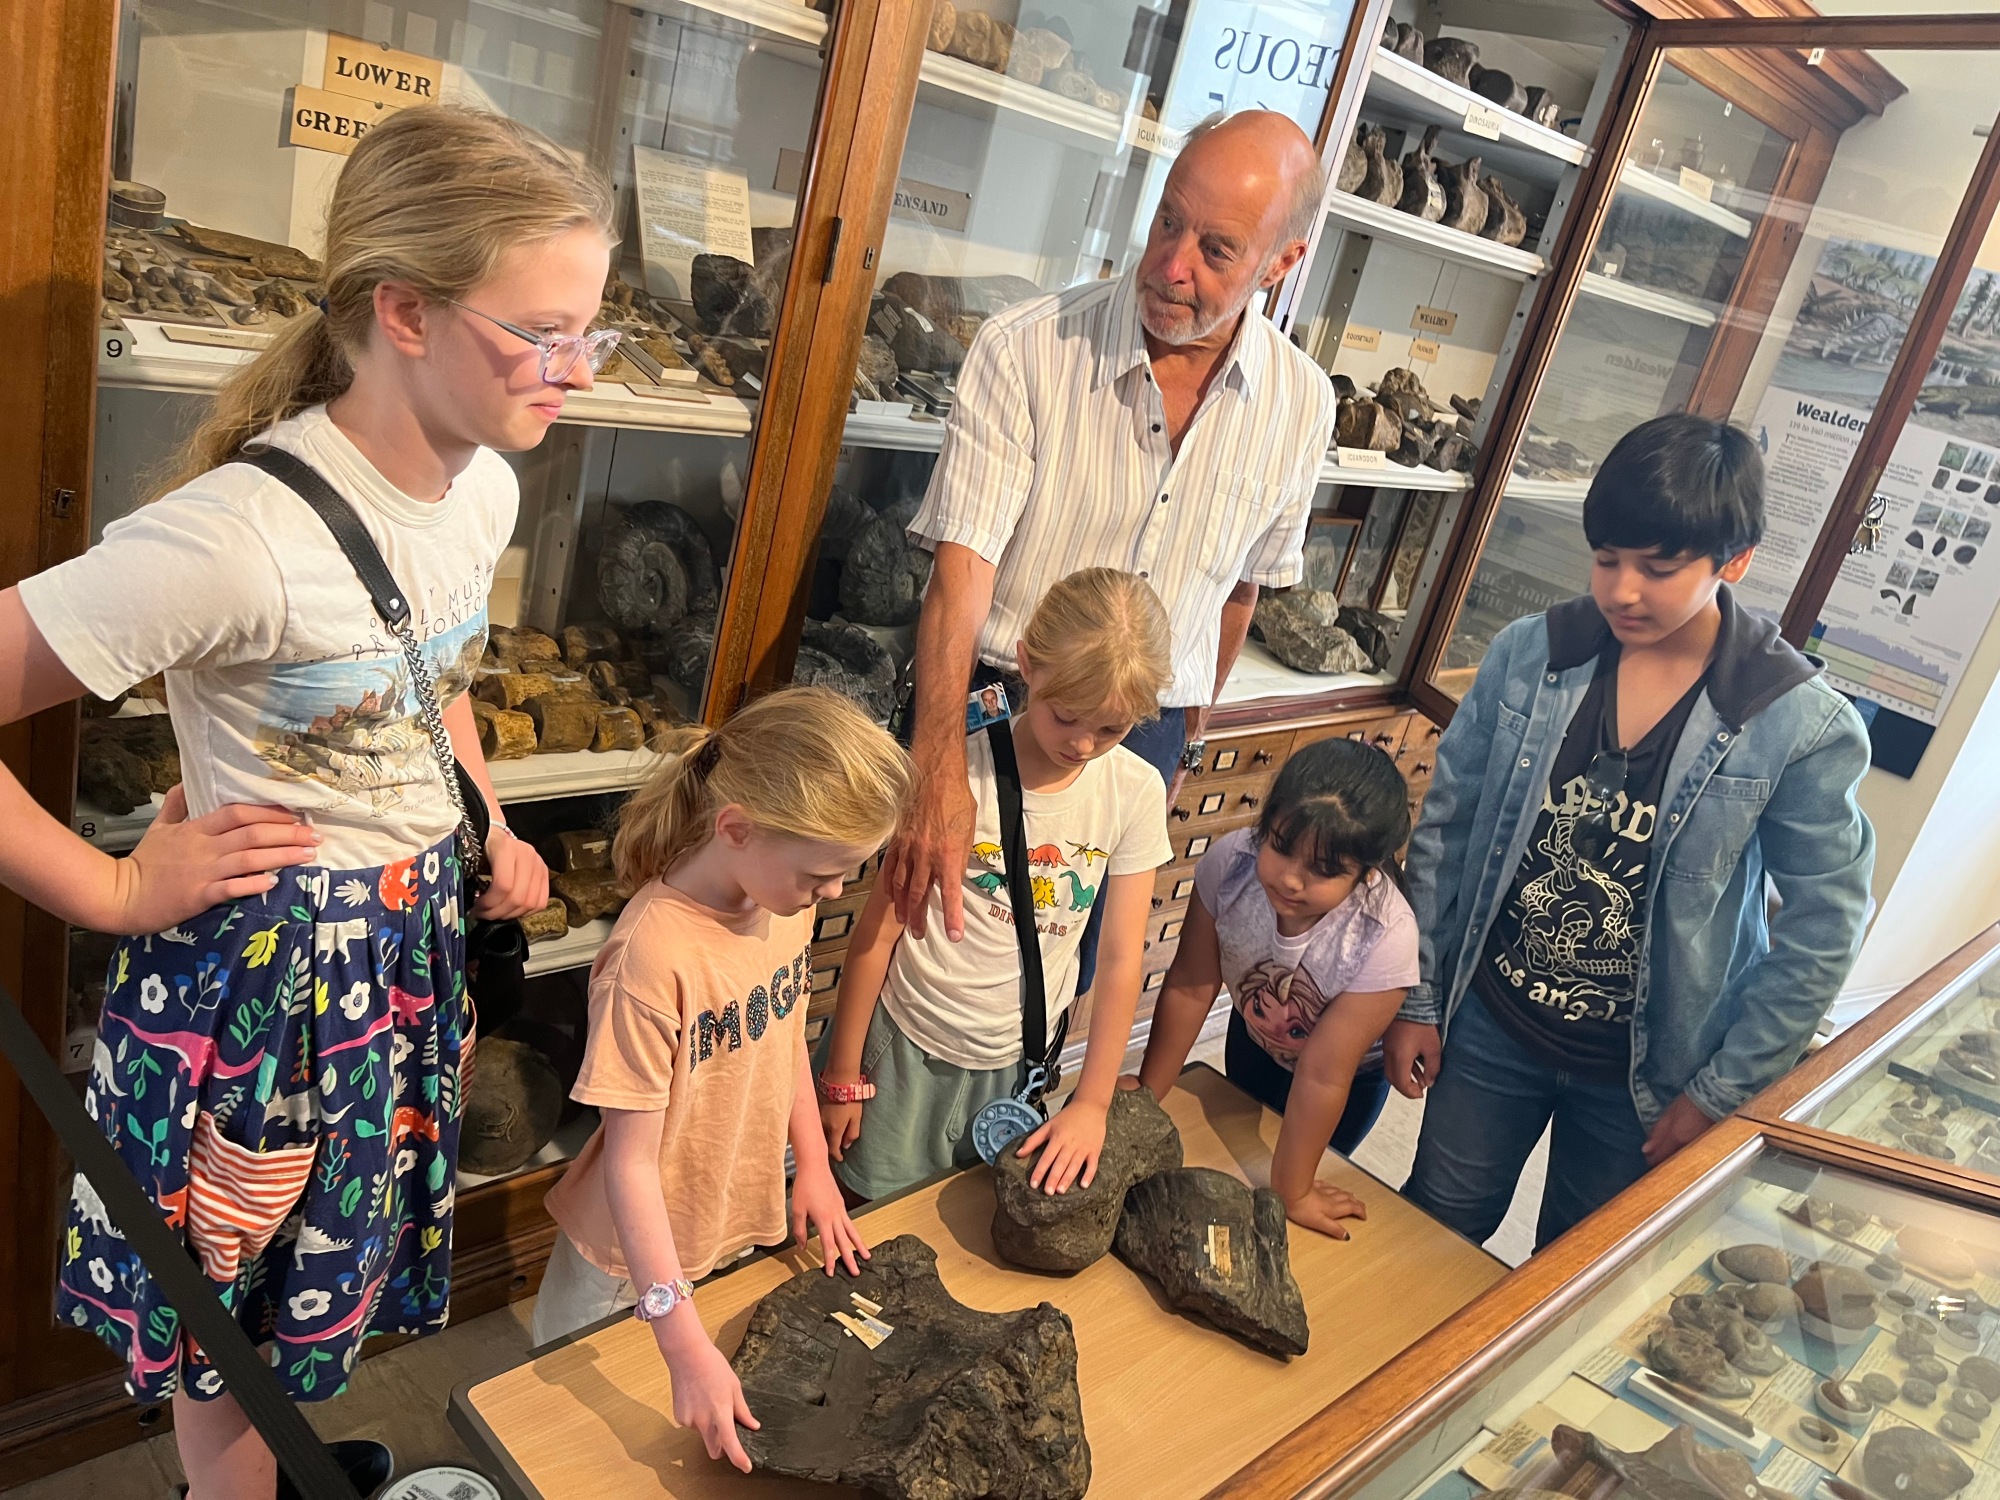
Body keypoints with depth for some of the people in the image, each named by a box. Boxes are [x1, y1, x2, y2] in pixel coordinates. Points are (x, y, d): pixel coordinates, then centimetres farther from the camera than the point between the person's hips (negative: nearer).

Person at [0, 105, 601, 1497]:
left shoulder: (486, 487, -5)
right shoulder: (242, 535, -30)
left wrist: (491, 831, 6)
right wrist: (112, 889, -17)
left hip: (419, 937, 7)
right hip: (263, 961, -6)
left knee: (336, 1277, 26)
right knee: (235, 1306, 18)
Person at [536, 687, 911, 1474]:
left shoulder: (790, 898, -11)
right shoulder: (654, 955, -33)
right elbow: (631, 1162, -27)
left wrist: (814, 1167, 9)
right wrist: (686, 1345, -28)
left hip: (747, 1227, 6)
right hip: (642, 1257, -6)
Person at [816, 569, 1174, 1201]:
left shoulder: (1137, 792, -11)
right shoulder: (963, 772, -20)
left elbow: (1122, 958, -5)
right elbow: (880, 928, -12)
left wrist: (1092, 1103, -4)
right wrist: (842, 1075, -6)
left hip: (1015, 1059, 3)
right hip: (908, 1048, -3)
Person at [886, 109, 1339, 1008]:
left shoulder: (1301, 405, -3)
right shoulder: (1026, 350, -16)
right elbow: (963, 563, -23)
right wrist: (939, 767, -34)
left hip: (1143, 733, 3)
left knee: (1064, 977, 15)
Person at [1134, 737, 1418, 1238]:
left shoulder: (1385, 937, -42)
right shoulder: (1230, 862, -36)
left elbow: (1323, 1075, -33)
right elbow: (1190, 988, -24)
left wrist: (1292, 1193, -23)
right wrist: (1146, 1094, -16)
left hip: (1350, 1072, -3)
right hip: (1253, 1038, 3)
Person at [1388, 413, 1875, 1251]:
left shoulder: (1801, 727, -17)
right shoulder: (1528, 655, -11)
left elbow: (1823, 930, -8)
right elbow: (1445, 828, -3)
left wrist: (1721, 1090, -7)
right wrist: (1417, 1002, -1)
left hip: (1642, 1074, -1)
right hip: (1489, 1025, 2)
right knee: (1432, 1231, 20)